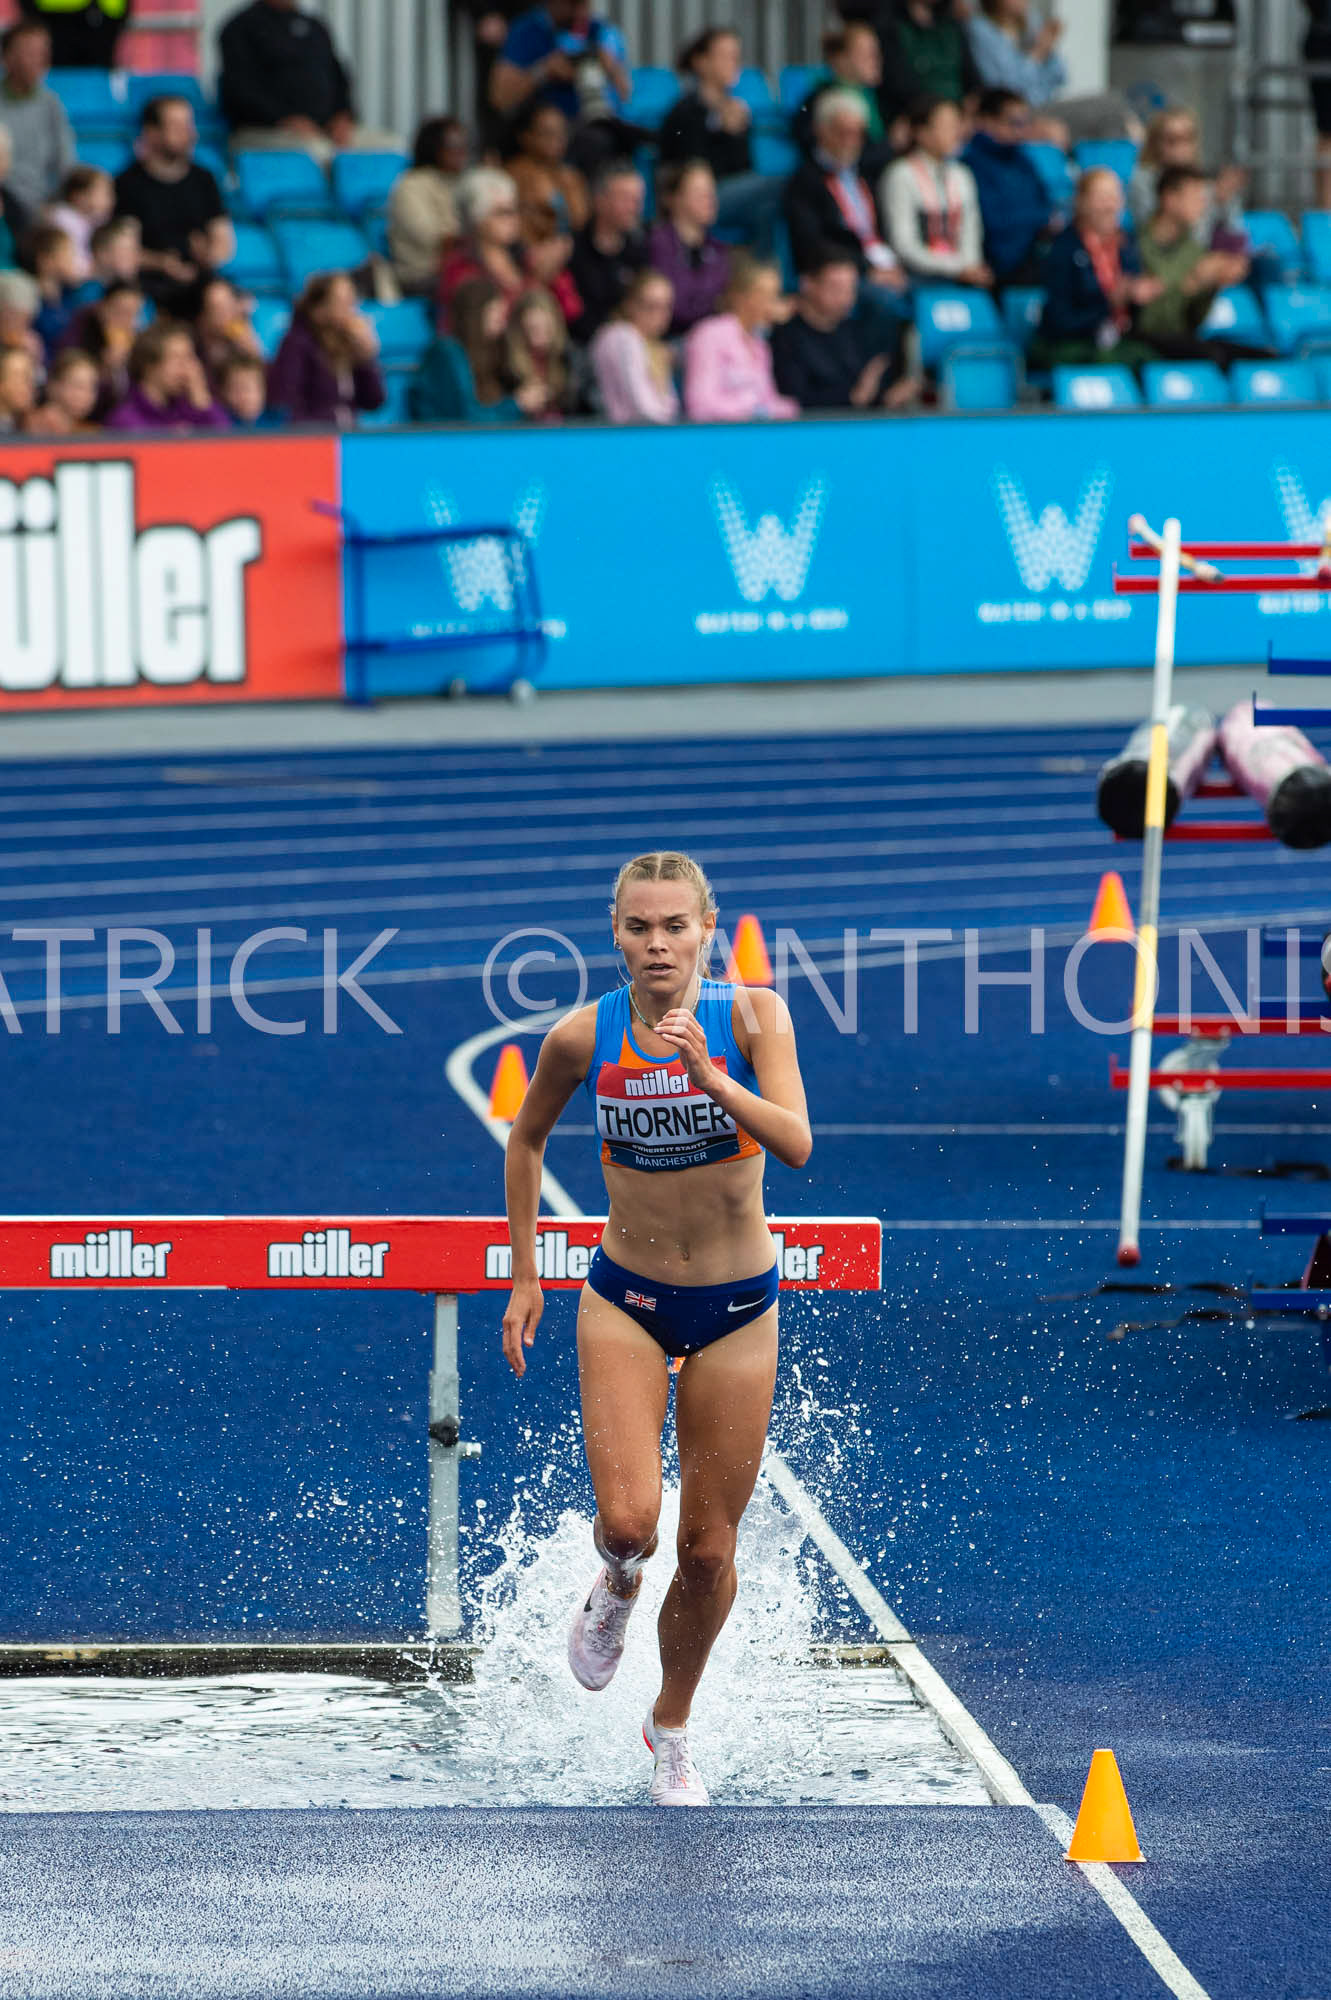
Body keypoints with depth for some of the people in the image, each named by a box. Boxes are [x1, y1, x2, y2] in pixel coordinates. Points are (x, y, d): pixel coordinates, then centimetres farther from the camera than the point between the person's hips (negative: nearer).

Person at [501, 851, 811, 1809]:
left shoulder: (752, 1015, -14)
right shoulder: (583, 1037, -11)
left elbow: (796, 1143, -27)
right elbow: (527, 1138, 8)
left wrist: (712, 1078, -41)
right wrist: (524, 1278, 7)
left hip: (737, 1306, 0)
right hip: (626, 1298, 0)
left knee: (709, 1549, 6)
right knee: (628, 1521, -18)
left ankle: (673, 1730, 31)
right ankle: (616, 1590, 21)